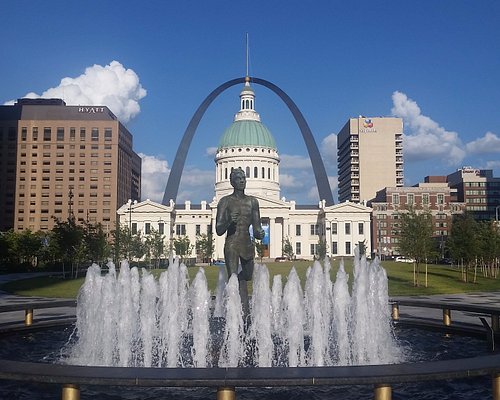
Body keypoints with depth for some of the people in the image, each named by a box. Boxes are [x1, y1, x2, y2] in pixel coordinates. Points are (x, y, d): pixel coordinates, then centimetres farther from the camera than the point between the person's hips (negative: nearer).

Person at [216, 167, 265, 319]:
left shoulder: (252, 201, 11)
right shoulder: (226, 201, -2)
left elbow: (256, 228, 14)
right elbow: (219, 230, -4)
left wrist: (259, 233, -9)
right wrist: (229, 222, -24)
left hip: (248, 246, 5)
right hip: (232, 245, -5)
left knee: (244, 280, 13)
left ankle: (245, 315, 21)